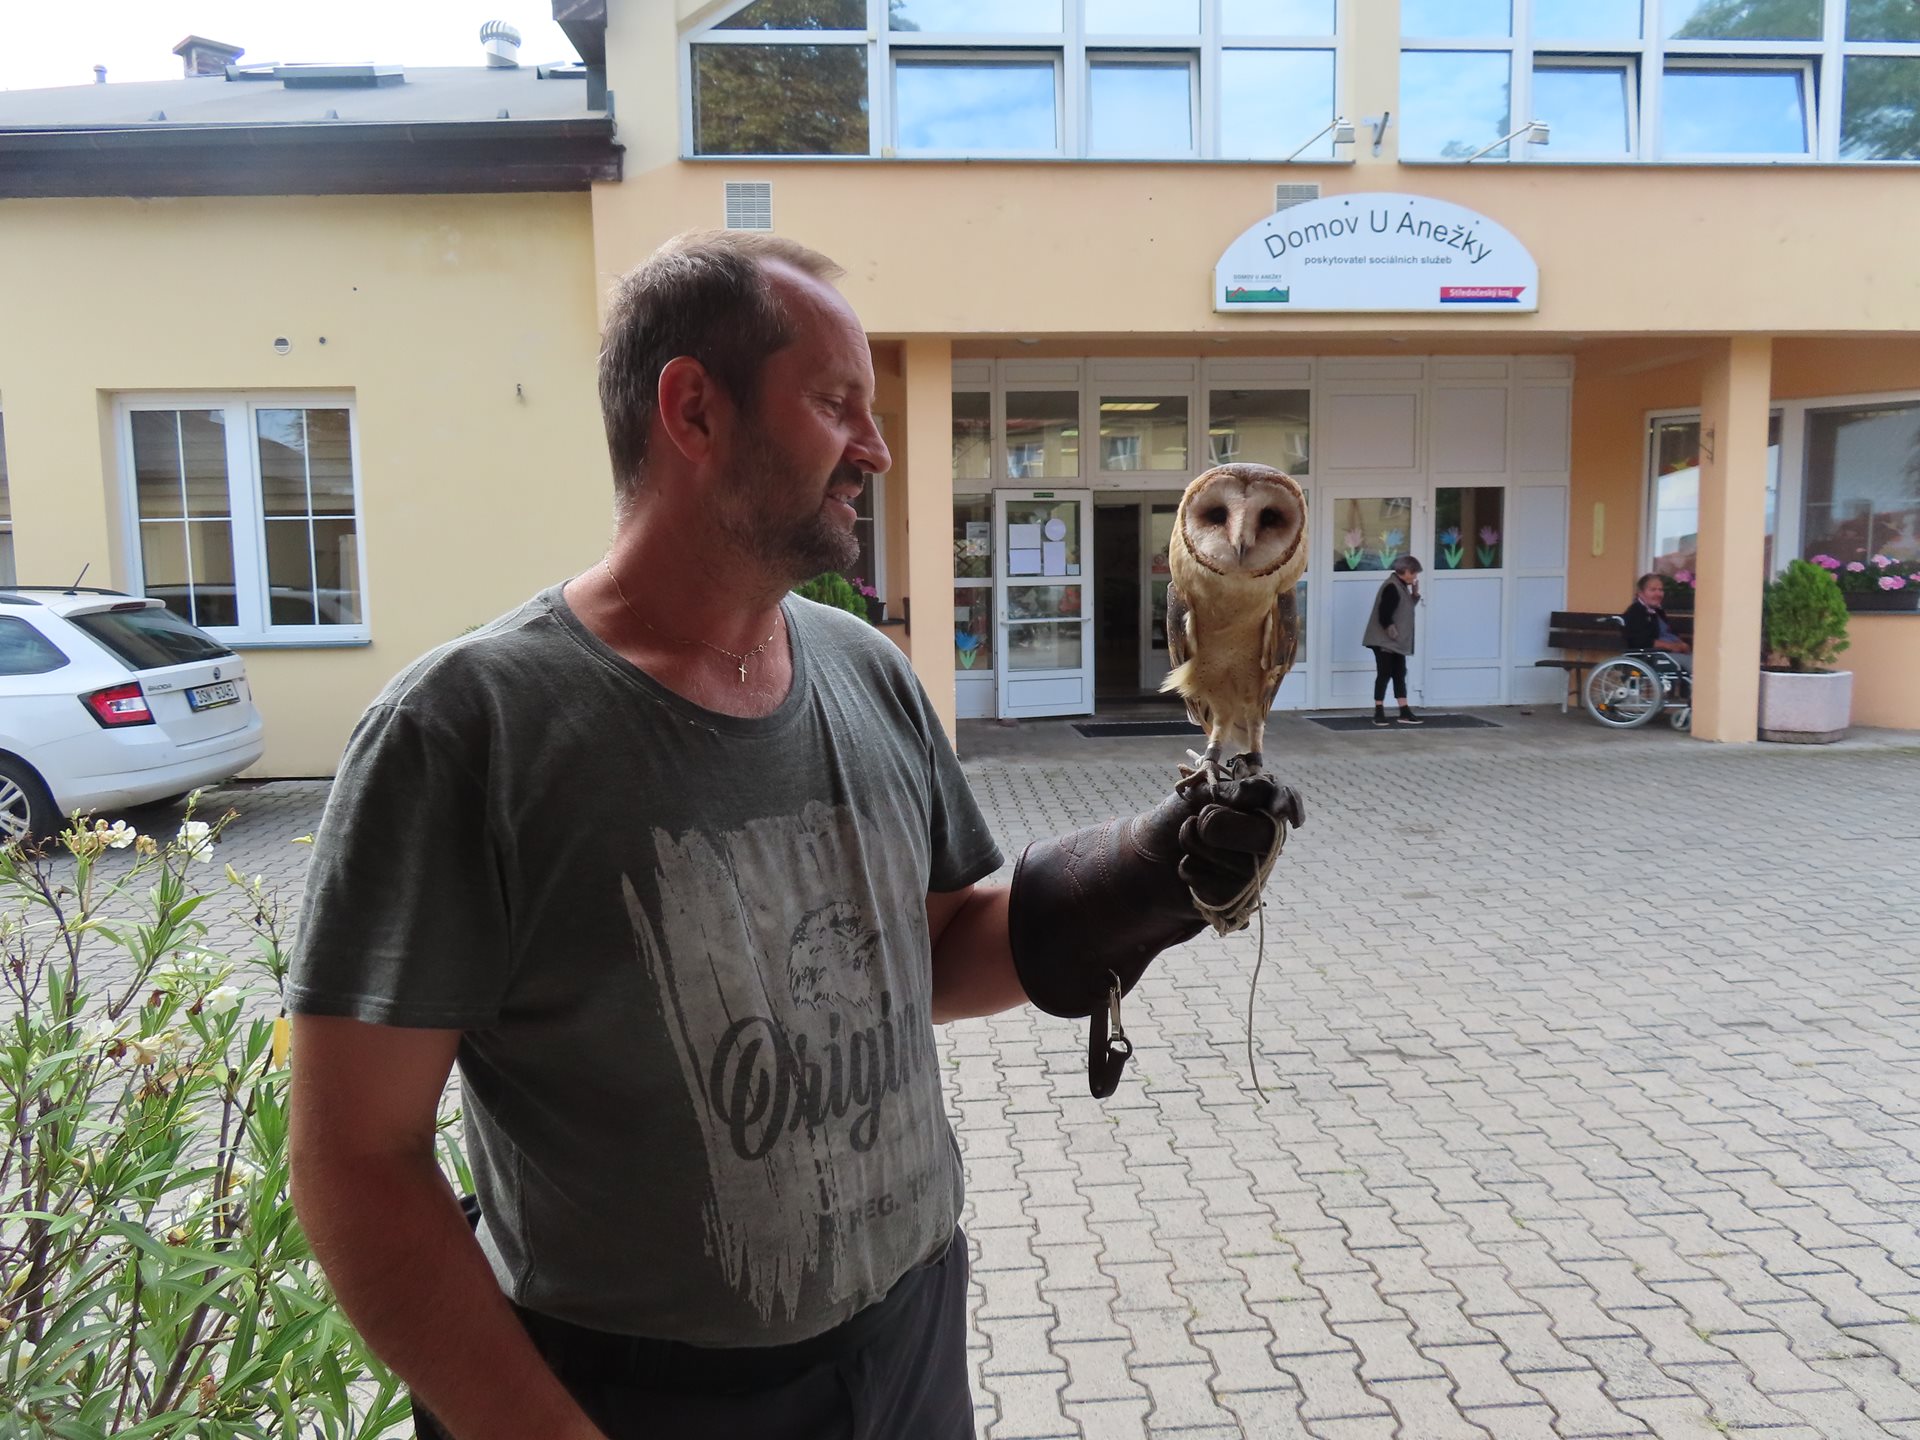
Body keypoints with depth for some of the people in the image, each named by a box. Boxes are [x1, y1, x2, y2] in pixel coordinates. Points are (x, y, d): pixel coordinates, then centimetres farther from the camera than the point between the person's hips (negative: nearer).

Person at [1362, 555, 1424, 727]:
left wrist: (1415, 593, 6)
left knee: (1400, 674, 8)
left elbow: (1407, 607, 19)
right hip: (1384, 641, -10)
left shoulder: (1401, 586, 13)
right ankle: (1379, 713, -1)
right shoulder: (1392, 587, -18)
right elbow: (1384, 614, -24)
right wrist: (1391, 631, -20)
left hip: (1397, 642, 10)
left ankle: (1405, 713, 10)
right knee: (1384, 674, -6)